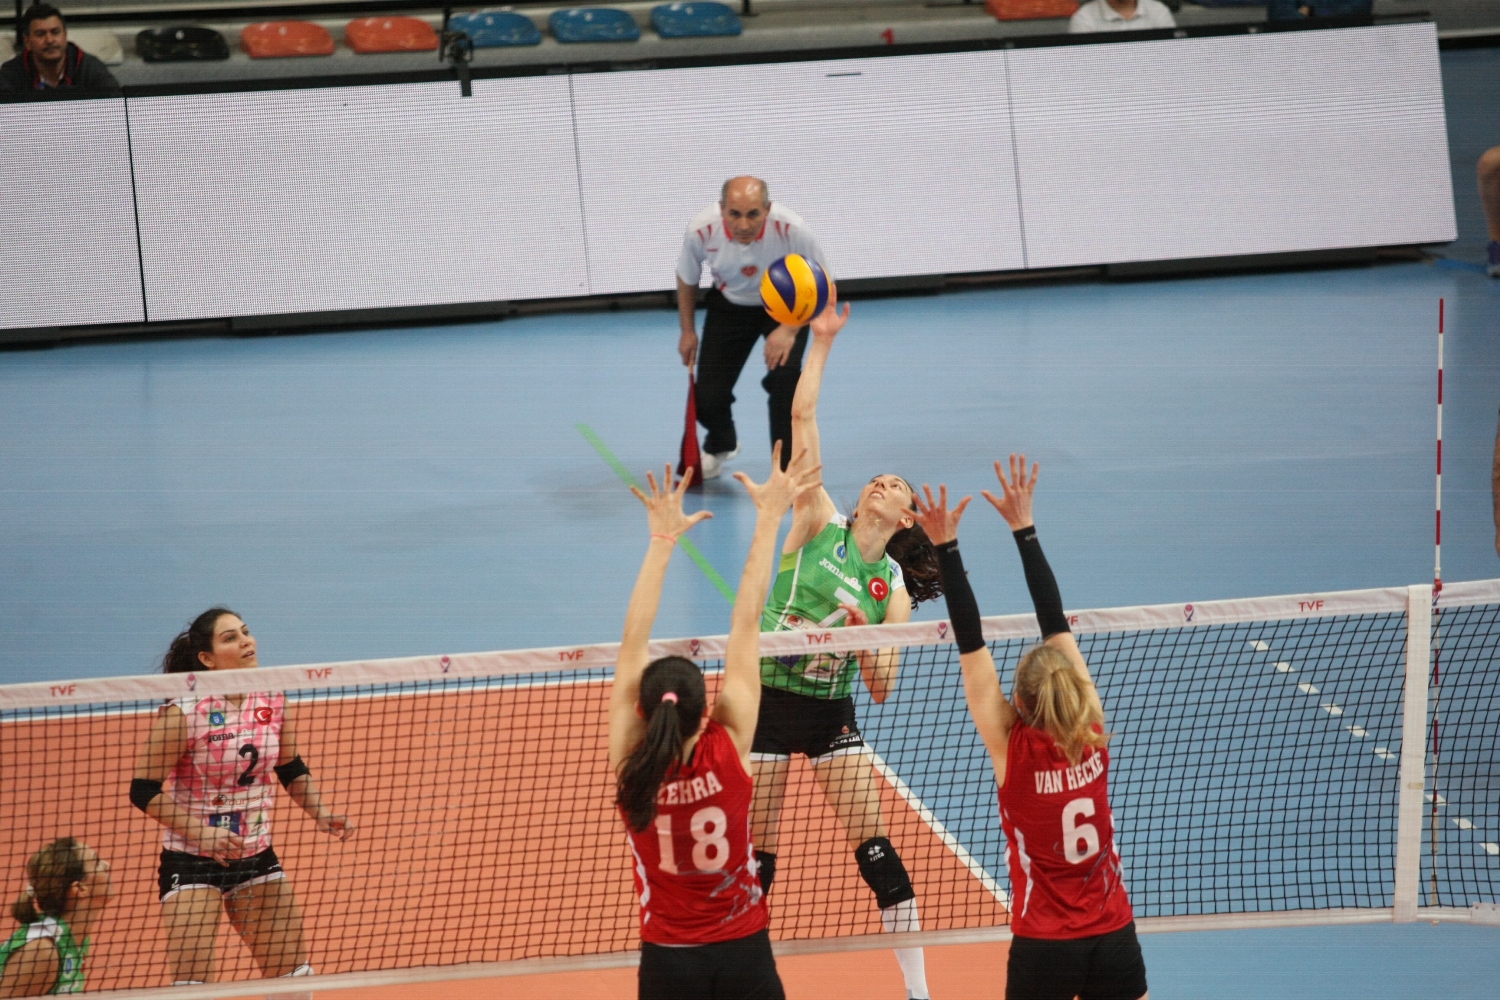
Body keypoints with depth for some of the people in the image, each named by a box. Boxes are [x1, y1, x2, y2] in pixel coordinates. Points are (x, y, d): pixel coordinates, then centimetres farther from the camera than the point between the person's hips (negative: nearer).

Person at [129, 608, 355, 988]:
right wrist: (202, 832, -24)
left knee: (295, 972, 8)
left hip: (256, 855, 6)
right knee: (192, 983, -12)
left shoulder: (273, 701, -1)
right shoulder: (183, 713, -17)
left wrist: (321, 815, -1)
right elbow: (144, 790, -15)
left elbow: (292, 770, 14)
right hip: (191, 860, -6)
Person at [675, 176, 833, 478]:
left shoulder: (791, 229, -35)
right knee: (708, 396, -3)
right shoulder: (701, 231, -28)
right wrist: (687, 331, 2)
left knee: (784, 376, -27)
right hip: (729, 305, 2)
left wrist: (790, 329, -30)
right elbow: (687, 279, -5)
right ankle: (719, 447, 35)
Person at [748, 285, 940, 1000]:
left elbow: (882, 690, -1)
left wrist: (867, 645, -21)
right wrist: (821, 343, -11)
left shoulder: (893, 587, 3)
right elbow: (801, 419, -9)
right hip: (770, 703, -2)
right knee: (758, 855, 1)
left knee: (875, 848, -2)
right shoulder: (818, 525, -2)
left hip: (833, 713, 2)